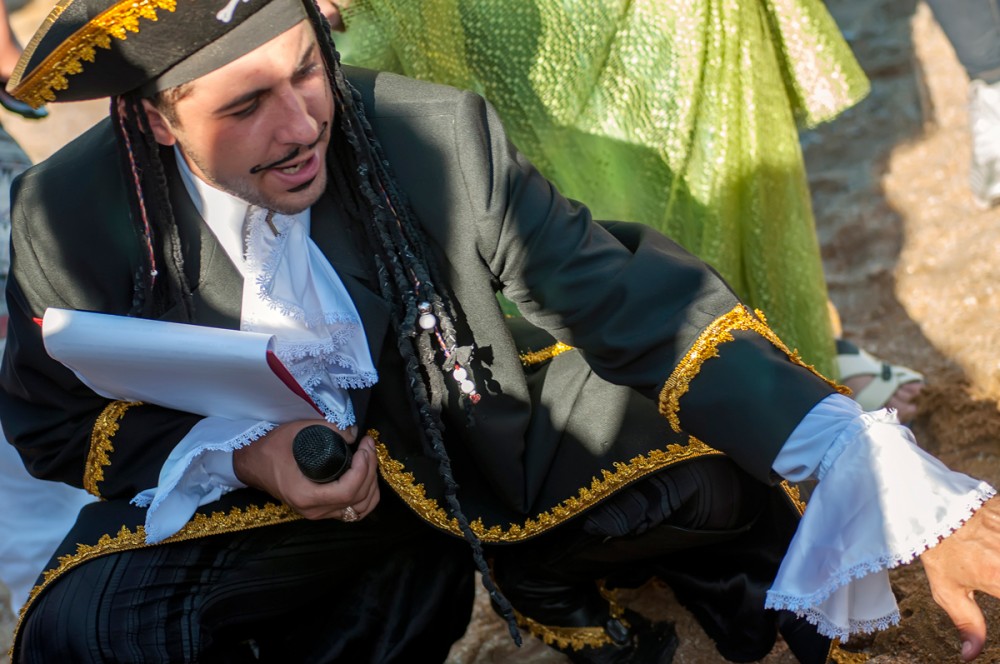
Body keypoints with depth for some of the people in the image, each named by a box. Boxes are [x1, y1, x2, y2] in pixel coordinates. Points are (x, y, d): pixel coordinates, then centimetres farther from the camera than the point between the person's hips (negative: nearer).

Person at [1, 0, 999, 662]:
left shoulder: (440, 137, -20)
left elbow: (633, 299, -22)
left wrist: (904, 488, -32)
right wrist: (241, 452, -23)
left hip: (482, 448, 0)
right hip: (243, 490, 0)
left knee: (736, 474, -17)